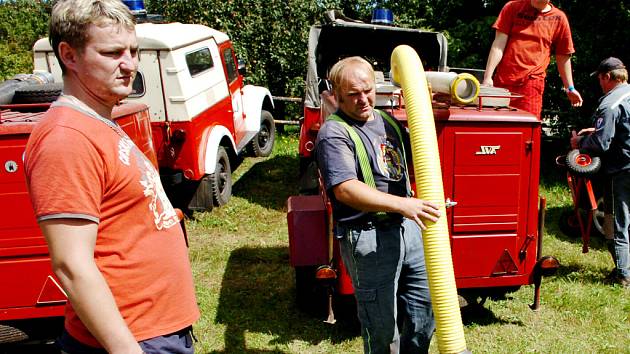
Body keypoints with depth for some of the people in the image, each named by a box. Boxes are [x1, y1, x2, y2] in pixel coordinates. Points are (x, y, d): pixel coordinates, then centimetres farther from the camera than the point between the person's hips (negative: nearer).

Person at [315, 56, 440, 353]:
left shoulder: (387, 120, 13)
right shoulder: (334, 133, -12)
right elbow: (345, 189, -25)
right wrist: (403, 204, -33)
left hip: (407, 227, 8)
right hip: (368, 237, -7)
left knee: (425, 306, 18)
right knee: (382, 327, 3)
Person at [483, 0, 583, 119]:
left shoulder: (558, 18, 9)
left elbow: (563, 56, 16)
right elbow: (499, 44, 2)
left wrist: (570, 88, 18)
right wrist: (487, 77, -5)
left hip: (532, 84, -1)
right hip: (502, 81, 1)